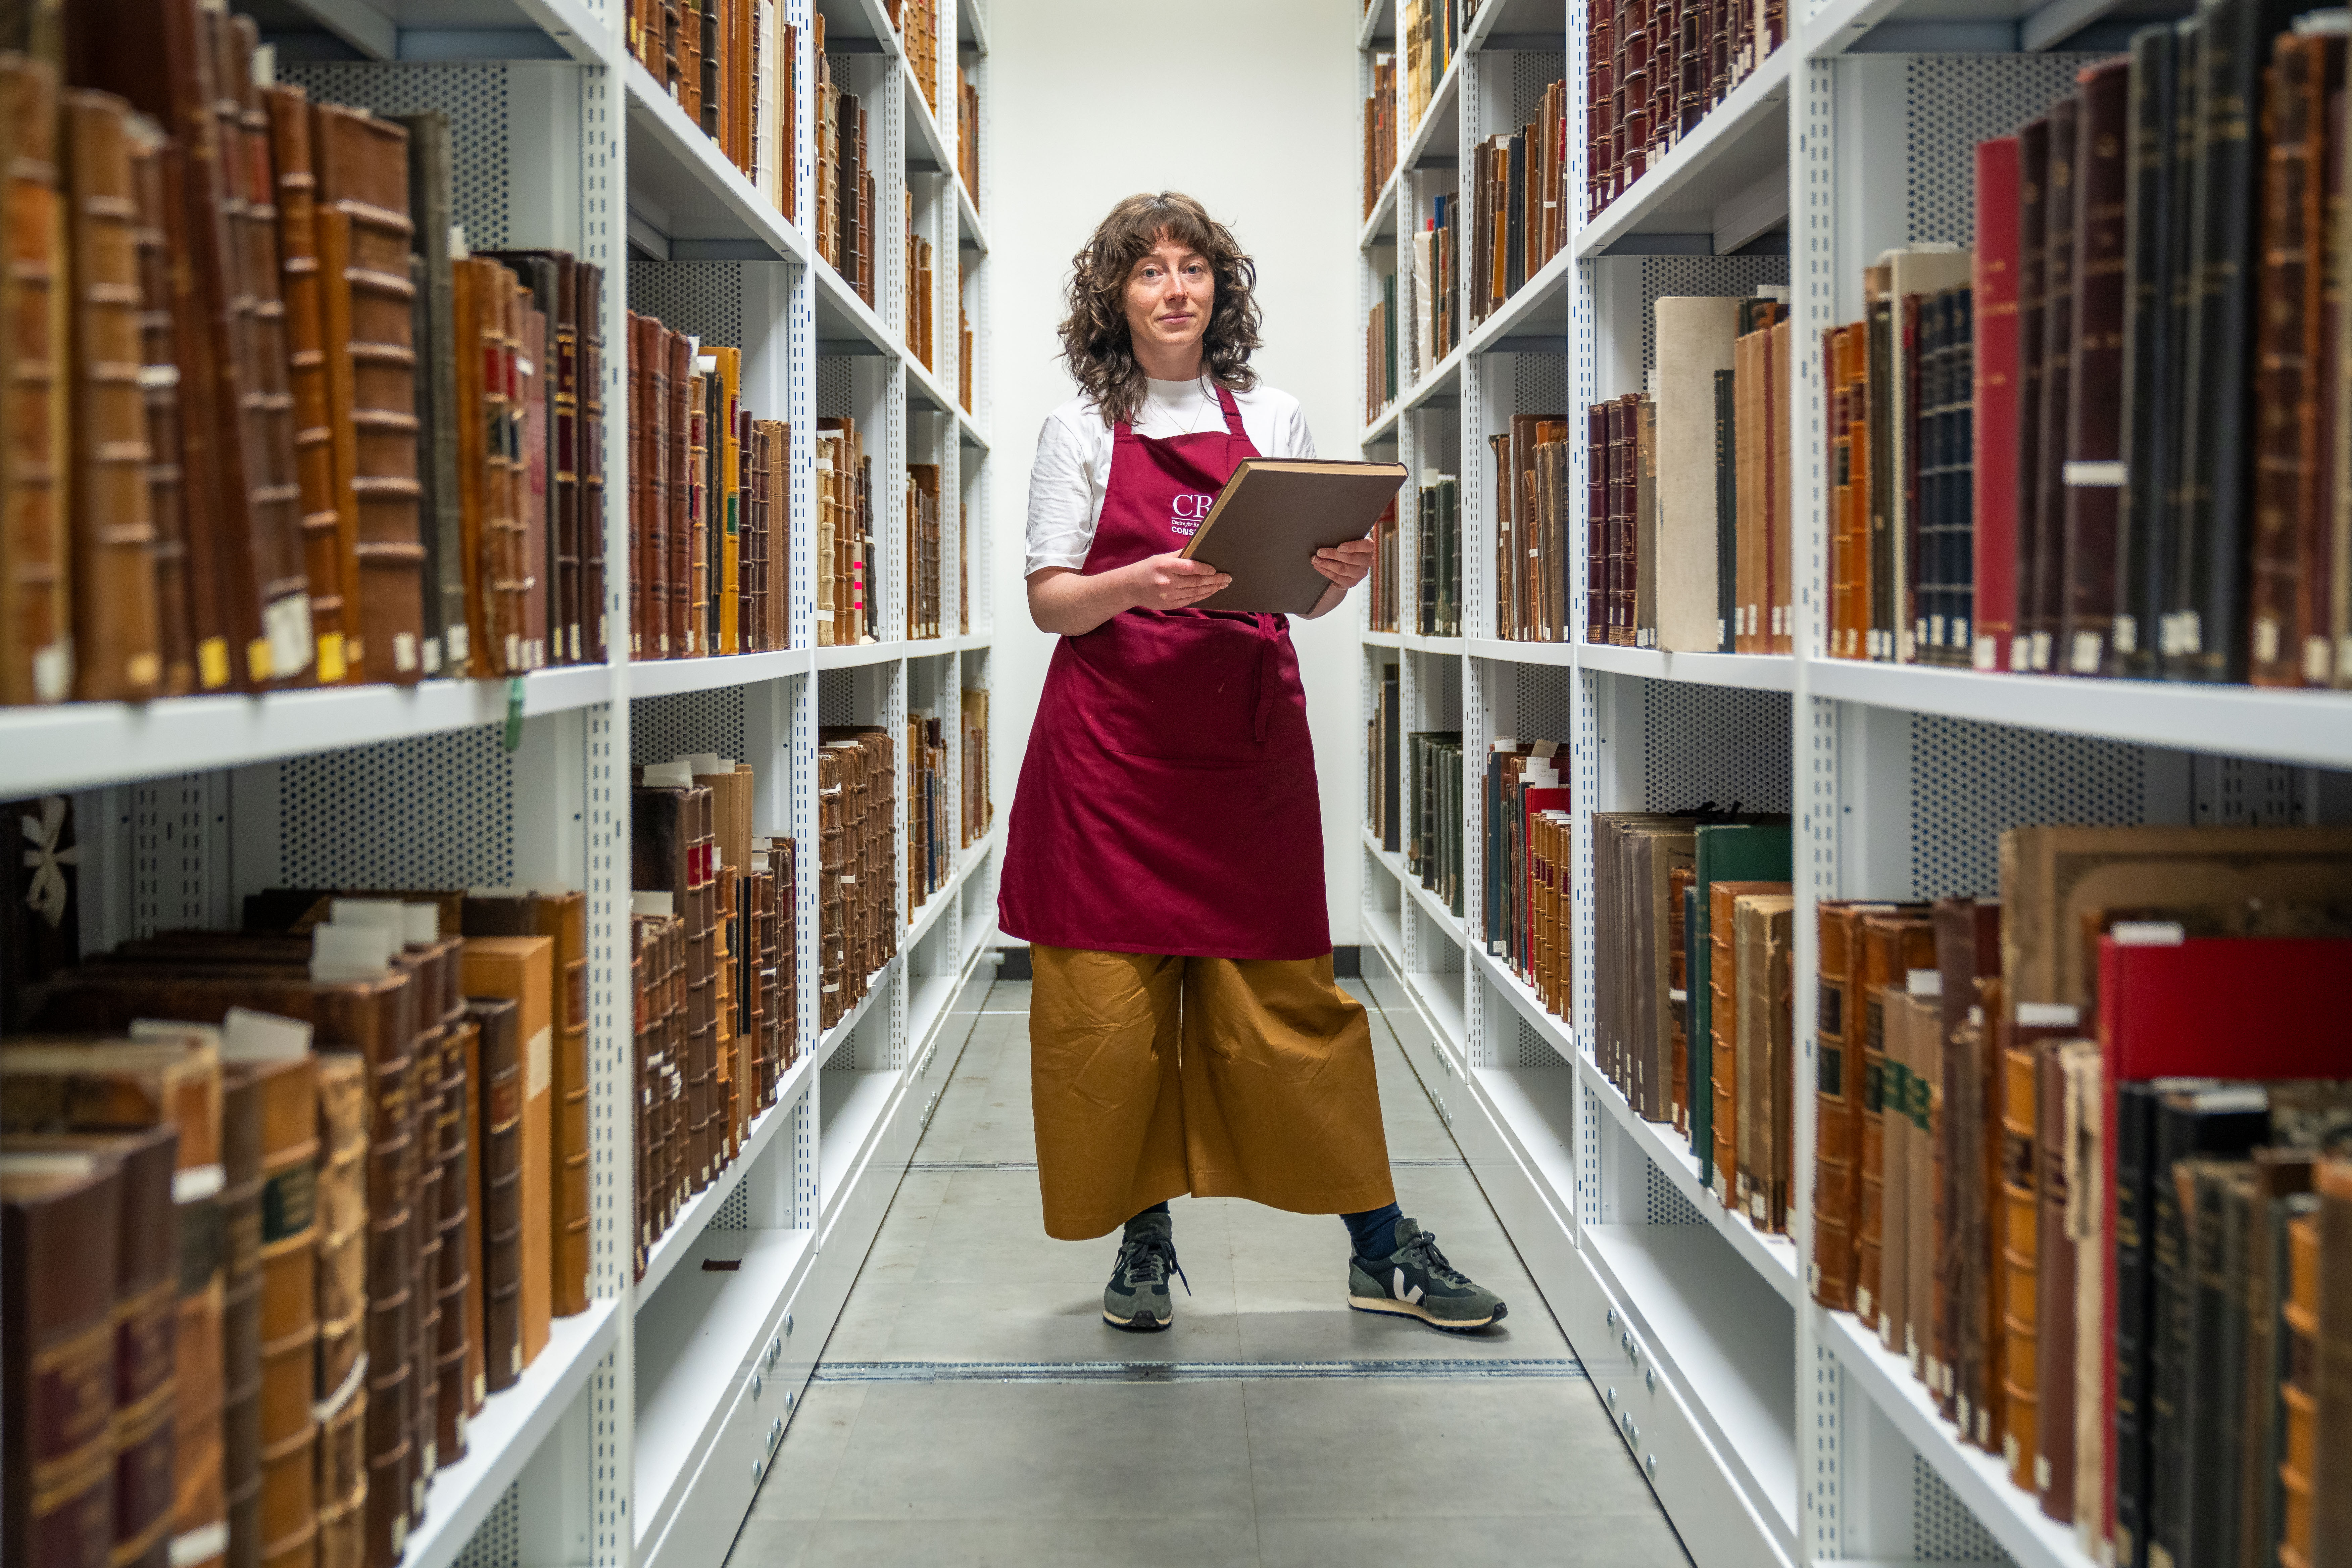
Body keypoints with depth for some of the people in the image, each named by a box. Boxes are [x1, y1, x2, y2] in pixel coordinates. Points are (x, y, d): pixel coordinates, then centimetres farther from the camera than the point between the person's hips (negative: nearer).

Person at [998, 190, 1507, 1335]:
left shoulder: (1273, 419, 11)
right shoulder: (1082, 428, 5)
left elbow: (1309, 593, 13)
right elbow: (1050, 600, -1)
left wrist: (1343, 574, -10)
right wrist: (1138, 585, -21)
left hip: (1249, 736, 1)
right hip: (1113, 738, -1)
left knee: (1287, 994, 2)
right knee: (1108, 1001, -1)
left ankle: (1381, 1248, 11)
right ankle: (1142, 1241, 15)